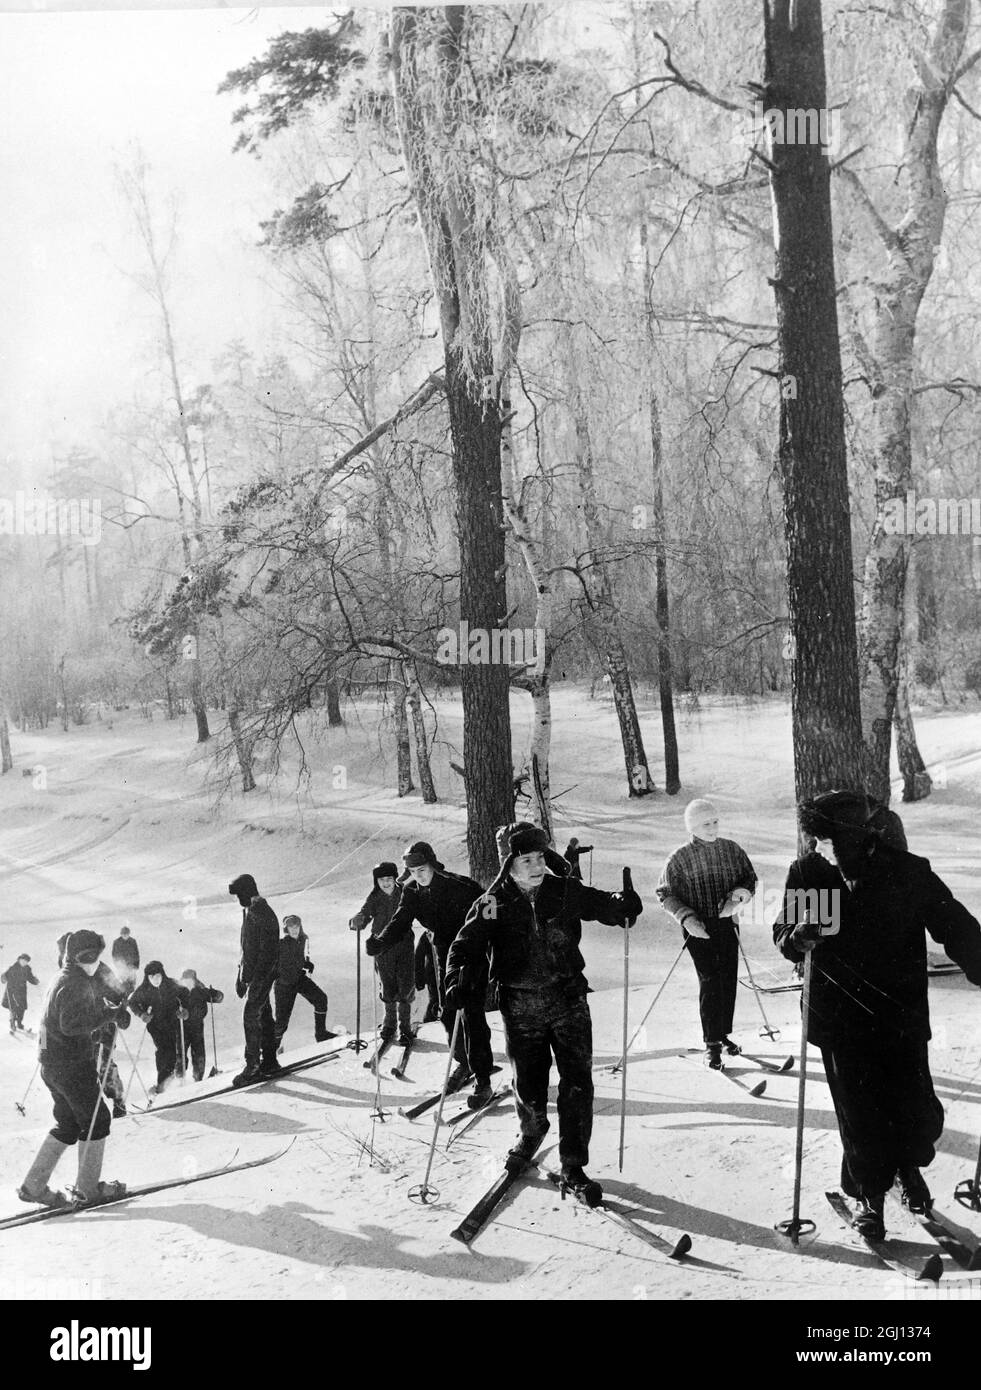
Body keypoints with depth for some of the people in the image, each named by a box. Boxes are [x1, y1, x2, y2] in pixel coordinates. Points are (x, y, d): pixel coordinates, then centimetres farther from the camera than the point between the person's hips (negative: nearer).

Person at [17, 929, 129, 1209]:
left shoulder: (63, 979, 14)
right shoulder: (74, 984, -18)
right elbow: (72, 1023, -29)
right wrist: (110, 1014, -24)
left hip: (52, 1064, 10)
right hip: (73, 1064, -10)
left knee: (68, 1123, 17)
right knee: (96, 1120, 3)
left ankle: (33, 1185, 14)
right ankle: (88, 1188, 11)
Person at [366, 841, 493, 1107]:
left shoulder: (460, 887, -21)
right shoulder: (412, 892, -4)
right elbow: (400, 923, -12)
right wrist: (380, 943, -30)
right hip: (444, 954, 6)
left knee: (472, 1015, -10)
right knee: (448, 1013, 13)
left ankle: (482, 1080, -5)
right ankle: (464, 1062, 36)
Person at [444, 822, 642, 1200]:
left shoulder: (566, 892, -3)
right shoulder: (492, 906, -5)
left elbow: (600, 904, 4)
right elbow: (467, 947, -5)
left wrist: (623, 905, -19)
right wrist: (459, 982, -23)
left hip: (569, 1000, 0)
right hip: (520, 1009, 0)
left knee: (577, 1083, -5)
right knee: (528, 1086, 10)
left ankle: (573, 1165, 10)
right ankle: (532, 1132, 45)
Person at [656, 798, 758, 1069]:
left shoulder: (731, 850, 4)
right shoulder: (680, 858, -5)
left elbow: (750, 879, 11)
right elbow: (665, 894, -1)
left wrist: (736, 897, -10)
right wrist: (686, 917, -14)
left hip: (728, 923, 4)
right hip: (698, 927, -3)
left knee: (729, 979, 6)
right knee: (710, 981, -9)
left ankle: (723, 1034, 23)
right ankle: (711, 1044, -4)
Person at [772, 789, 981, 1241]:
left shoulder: (908, 873, -12)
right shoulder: (807, 873, -8)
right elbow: (783, 936, -1)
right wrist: (796, 938, -23)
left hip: (902, 1017, 0)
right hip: (842, 1020, 0)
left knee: (918, 1111, 4)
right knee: (859, 1117, 7)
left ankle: (908, 1165, 39)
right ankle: (870, 1194, 33)